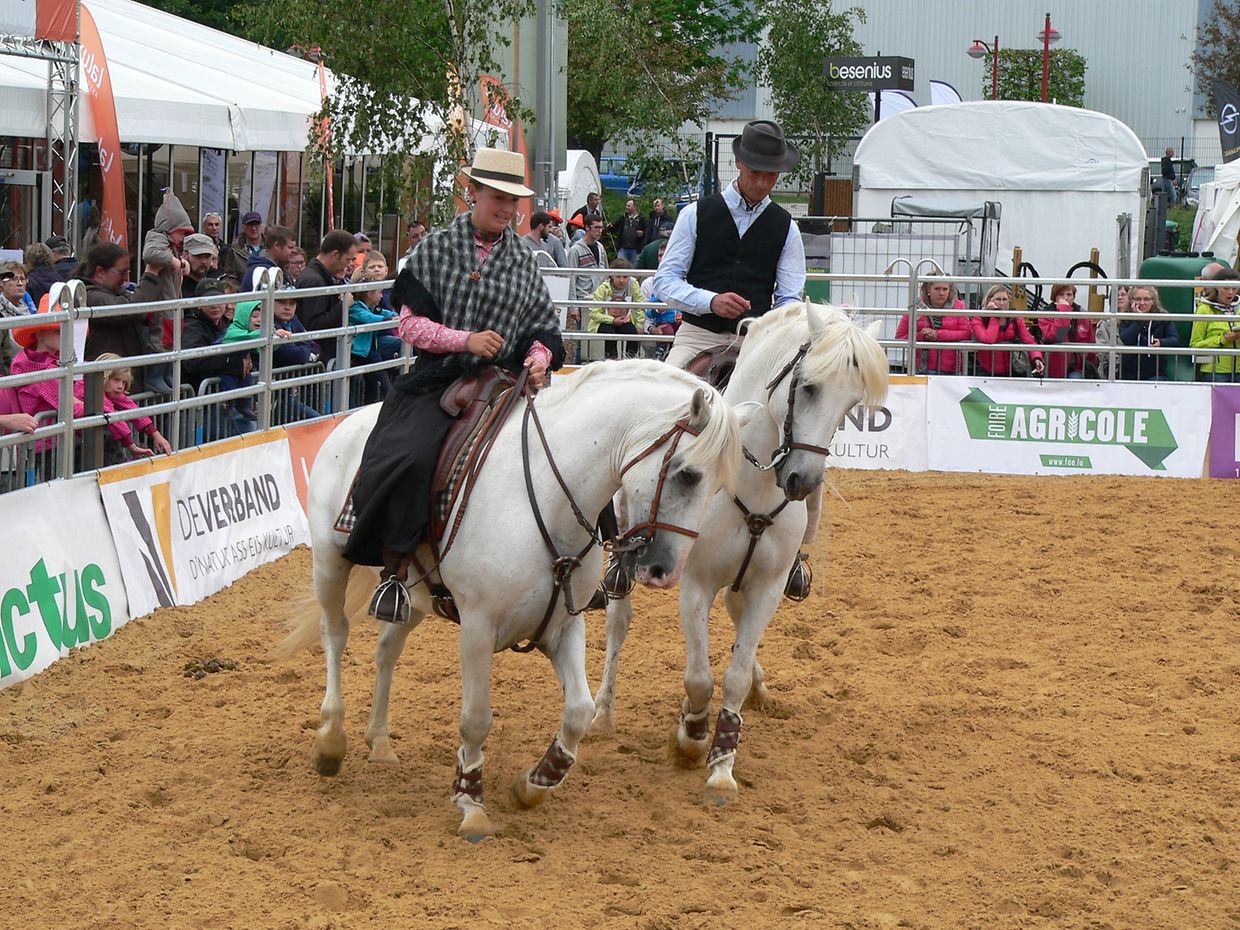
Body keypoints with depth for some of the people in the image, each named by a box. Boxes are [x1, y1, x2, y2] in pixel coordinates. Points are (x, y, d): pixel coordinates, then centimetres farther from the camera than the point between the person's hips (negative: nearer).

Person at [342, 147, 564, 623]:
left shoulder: (523, 261, 12)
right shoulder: (436, 249, 2)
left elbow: (542, 326, 16)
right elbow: (410, 322, -2)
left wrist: (539, 356, -7)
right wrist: (466, 340, -16)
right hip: (437, 382, -4)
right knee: (410, 459, -29)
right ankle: (394, 573, -16)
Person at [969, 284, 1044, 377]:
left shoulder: (1016, 320, 7)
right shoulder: (978, 320, -4)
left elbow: (1029, 341, -2)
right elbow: (988, 340, -22)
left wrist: (1037, 359, -22)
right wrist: (994, 316, -13)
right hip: (986, 373, -3)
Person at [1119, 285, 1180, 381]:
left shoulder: (1163, 318, 2)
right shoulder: (1126, 320, 1)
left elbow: (1175, 340, -11)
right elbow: (1125, 340, -17)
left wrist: (1161, 343, -33)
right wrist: (1138, 318, -19)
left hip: (1156, 374, -1)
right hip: (1129, 374, 1)